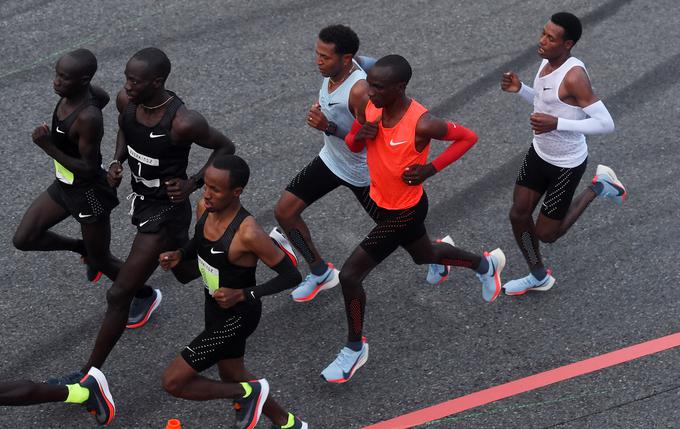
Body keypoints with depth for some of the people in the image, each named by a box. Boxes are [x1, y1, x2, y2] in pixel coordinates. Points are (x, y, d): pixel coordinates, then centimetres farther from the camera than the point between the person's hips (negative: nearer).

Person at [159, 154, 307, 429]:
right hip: (216, 309, 8)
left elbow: (291, 276, -24)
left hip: (237, 317, -8)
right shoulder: (204, 208, -11)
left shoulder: (248, 234, -32)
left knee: (173, 382, -5)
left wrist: (243, 295, -29)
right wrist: (179, 255, -9)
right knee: (232, 377, 26)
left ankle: (248, 393, 14)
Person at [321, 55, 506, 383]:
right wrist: (359, 137, -20)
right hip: (380, 201, 8)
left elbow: (468, 137, -17)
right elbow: (350, 144, 4)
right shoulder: (369, 108, -12)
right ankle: (486, 264, 58)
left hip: (405, 211, -8)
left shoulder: (421, 123, -31)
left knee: (350, 274, -7)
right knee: (425, 255, 31)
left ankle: (355, 349, 16)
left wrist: (430, 169, -23)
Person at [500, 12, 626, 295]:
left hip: (566, 165, -7)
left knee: (546, 234, 6)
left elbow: (606, 124, -31)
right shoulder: (547, 62, -4)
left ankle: (597, 188, 24)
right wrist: (519, 89, -3)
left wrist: (556, 123, -37)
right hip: (539, 153, 8)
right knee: (518, 216, 11)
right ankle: (539, 277, 33)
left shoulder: (574, 76, -31)